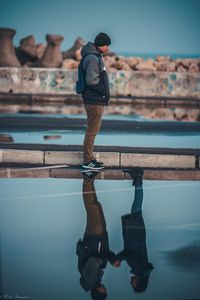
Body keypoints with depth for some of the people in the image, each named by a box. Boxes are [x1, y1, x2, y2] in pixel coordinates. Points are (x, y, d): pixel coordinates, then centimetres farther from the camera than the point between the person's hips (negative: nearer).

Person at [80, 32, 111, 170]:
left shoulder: (96, 56, 15)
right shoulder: (92, 58, -16)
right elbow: (92, 81, -21)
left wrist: (105, 92, 10)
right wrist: (104, 91, -13)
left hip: (97, 100, 10)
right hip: (94, 100, -10)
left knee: (93, 129, 15)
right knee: (92, 130, -5)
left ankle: (90, 158, 23)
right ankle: (88, 161, -1)